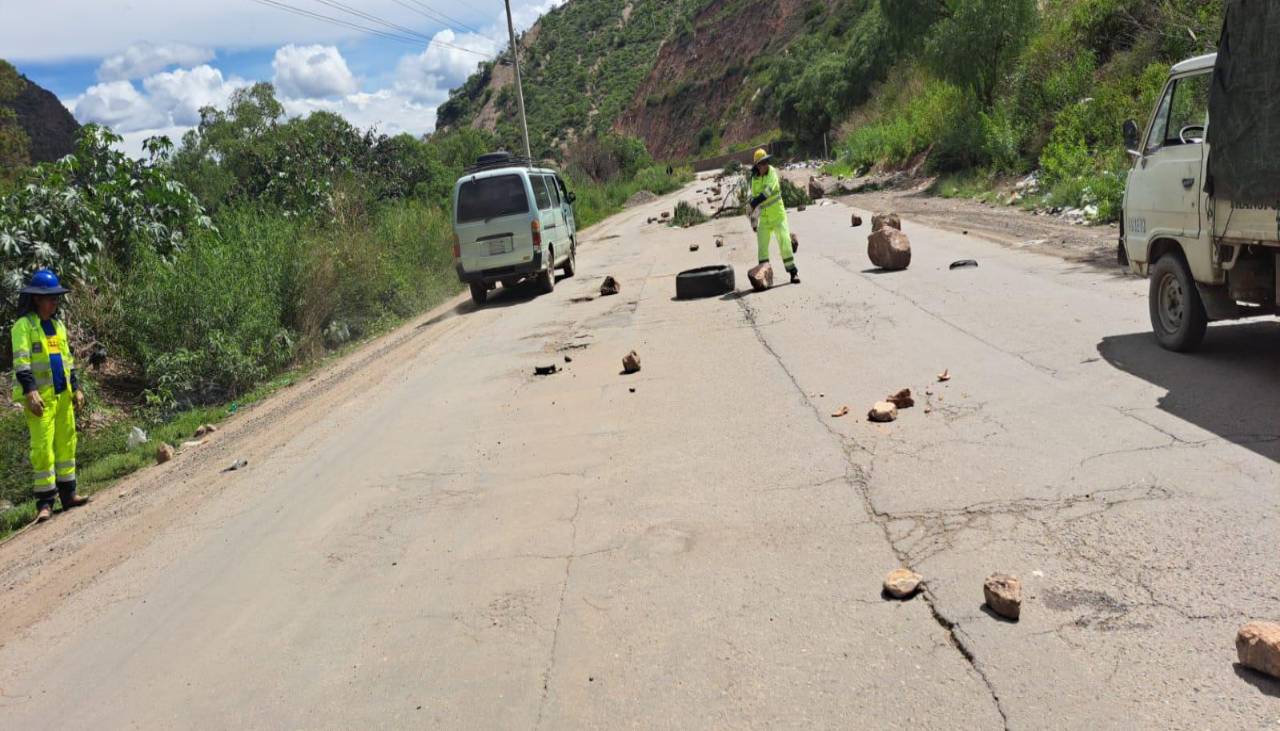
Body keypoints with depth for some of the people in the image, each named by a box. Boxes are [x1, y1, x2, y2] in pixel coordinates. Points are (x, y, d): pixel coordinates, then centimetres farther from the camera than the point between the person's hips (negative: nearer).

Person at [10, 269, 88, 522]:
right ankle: (44, 502, -1)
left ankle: (67, 494, 18)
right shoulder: (23, 326, -6)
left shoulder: (58, 325, 16)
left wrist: (76, 388, 17)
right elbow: (21, 361, -14)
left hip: (63, 395, 7)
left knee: (67, 442, 9)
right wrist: (30, 391, -23)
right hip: (39, 396, -7)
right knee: (42, 447, -6)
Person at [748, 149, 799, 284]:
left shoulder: (772, 172, -12)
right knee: (762, 246, 1)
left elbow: (769, 189, -29)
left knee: (784, 242, -9)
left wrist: (756, 202, -43)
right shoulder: (754, 178, 2)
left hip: (778, 215, -4)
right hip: (764, 218, 4)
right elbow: (753, 198, 11)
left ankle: (793, 272, -2)